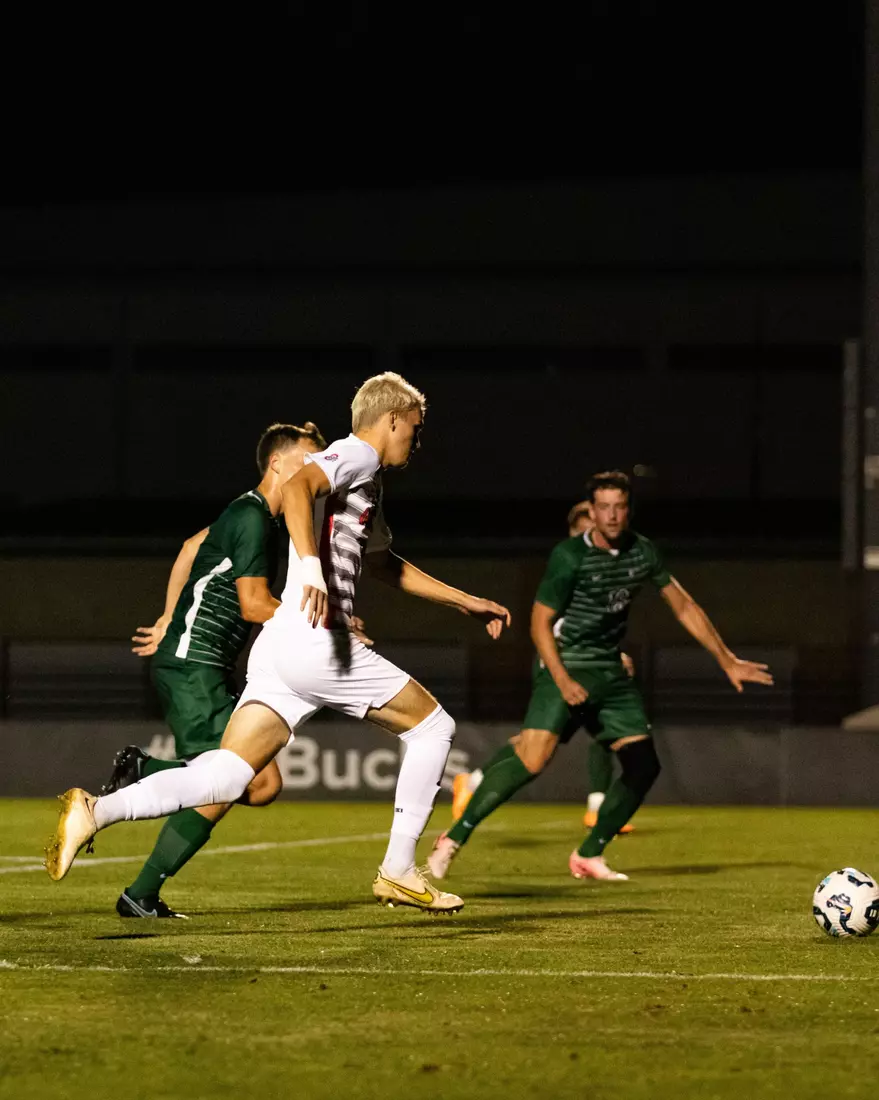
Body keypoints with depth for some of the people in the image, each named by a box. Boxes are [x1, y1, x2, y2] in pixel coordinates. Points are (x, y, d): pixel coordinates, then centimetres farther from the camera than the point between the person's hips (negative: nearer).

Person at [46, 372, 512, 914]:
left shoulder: (367, 482, 28)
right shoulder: (355, 458, -3)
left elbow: (386, 565, 42)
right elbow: (297, 487, -25)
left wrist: (466, 601, 41)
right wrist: (311, 566, -38)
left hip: (278, 646, 9)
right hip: (317, 643, -9)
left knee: (223, 777, -2)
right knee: (433, 725, 5)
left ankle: (97, 810, -17)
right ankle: (398, 871, 7)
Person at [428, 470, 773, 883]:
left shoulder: (642, 552, 5)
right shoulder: (570, 556, -13)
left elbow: (684, 606, 16)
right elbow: (540, 623, -11)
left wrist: (727, 661, 16)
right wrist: (563, 682, -22)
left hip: (610, 672, 7)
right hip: (566, 667, -7)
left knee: (643, 764, 0)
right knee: (533, 758, -24)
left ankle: (589, 856, 15)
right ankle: (454, 839, -19)